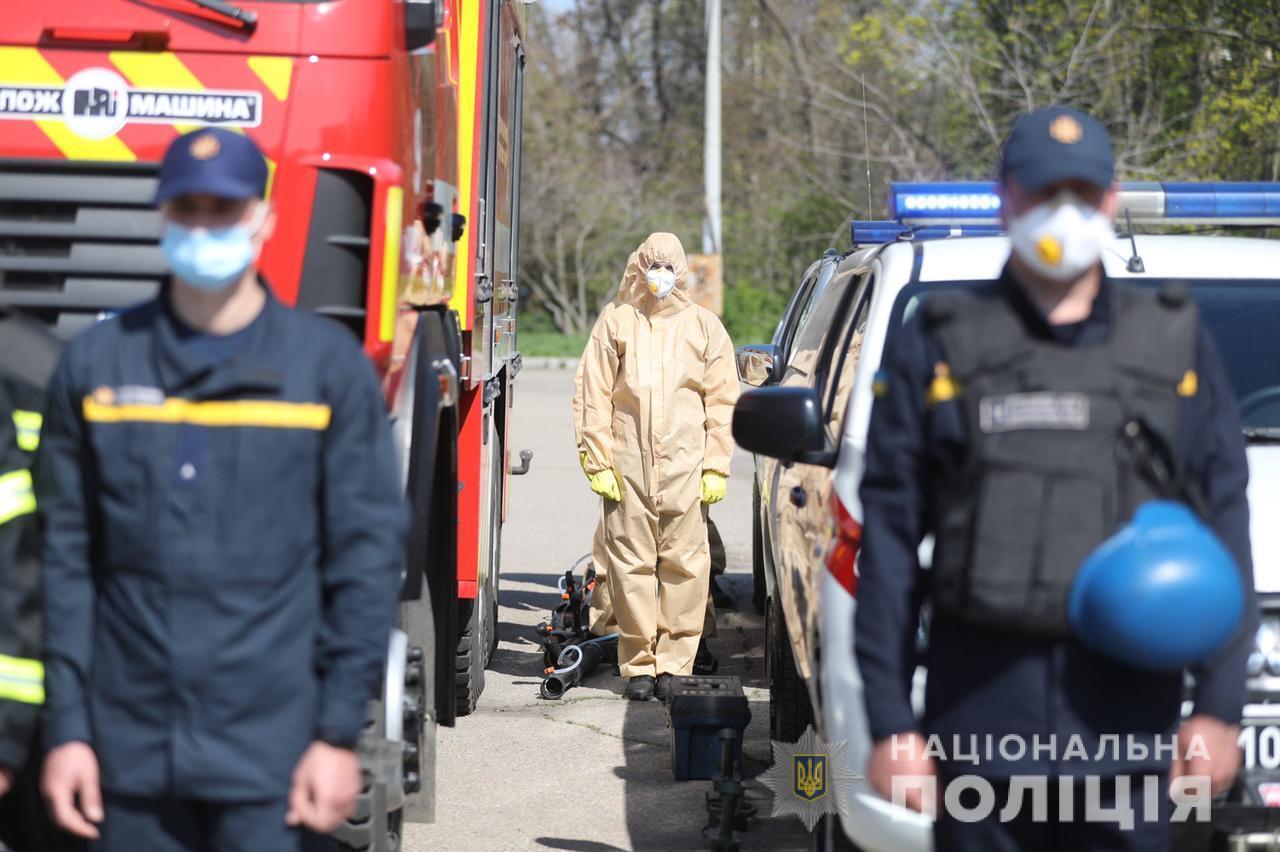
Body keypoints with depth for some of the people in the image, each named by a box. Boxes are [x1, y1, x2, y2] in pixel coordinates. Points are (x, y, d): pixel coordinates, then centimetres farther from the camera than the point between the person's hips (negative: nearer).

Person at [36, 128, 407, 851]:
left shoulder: (330, 365, 2)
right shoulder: (96, 364, 7)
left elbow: (367, 555, 0)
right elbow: (67, 558, 7)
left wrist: (341, 733, -5)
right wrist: (66, 729, 3)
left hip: (271, 762, -2)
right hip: (130, 756, 2)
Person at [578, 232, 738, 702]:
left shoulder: (703, 326, 11)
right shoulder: (615, 325, 10)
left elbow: (721, 401, 8)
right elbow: (595, 400, 7)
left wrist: (716, 468, 0)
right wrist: (599, 462, -1)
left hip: (685, 468, 0)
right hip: (627, 467, 0)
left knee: (683, 565, -3)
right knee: (631, 565, 0)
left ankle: (675, 663, 3)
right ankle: (638, 664, 6)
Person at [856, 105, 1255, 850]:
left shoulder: (1178, 346, 11)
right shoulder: (939, 347, 6)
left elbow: (1226, 529, 8)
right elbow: (888, 539, 4)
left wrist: (1219, 704, 0)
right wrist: (890, 720, -2)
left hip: (1129, 720, 1)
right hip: (982, 714, -1)